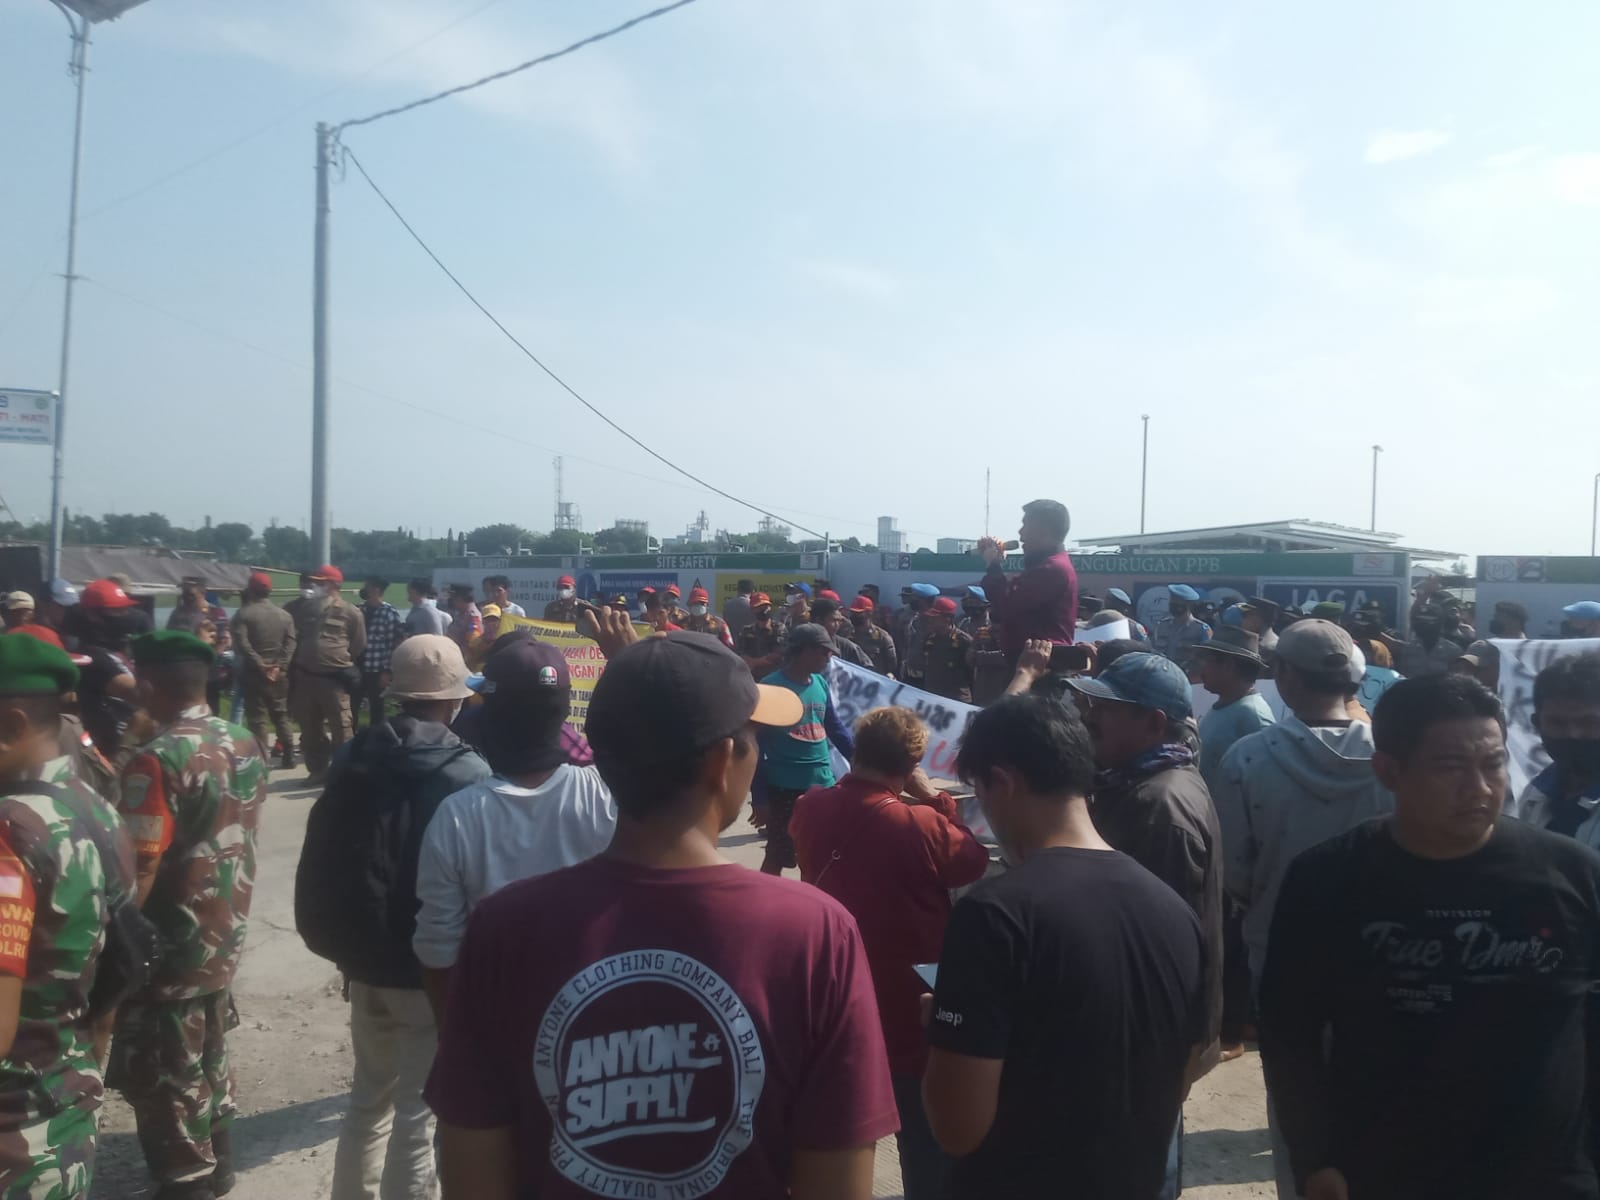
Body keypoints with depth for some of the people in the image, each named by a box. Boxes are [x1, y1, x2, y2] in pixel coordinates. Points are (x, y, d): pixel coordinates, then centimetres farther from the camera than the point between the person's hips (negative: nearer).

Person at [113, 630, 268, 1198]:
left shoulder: (158, 760, -23)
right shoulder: (246, 744, 0)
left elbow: (140, 869, -23)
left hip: (172, 950, -8)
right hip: (225, 936, 8)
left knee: (166, 1083, 9)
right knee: (208, 1061, 24)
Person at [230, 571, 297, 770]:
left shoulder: (244, 614, -5)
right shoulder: (284, 615, 8)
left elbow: (242, 643, -16)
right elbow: (290, 644, -2)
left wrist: (260, 664, -15)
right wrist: (279, 666, -8)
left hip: (254, 673, -4)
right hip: (278, 673, 4)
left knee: (257, 718, -1)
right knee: (281, 715, 12)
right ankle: (289, 757, 13)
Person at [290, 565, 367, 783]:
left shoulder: (350, 612, -3)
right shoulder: (306, 607, 11)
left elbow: (359, 646, 5)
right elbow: (294, 636, 21)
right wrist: (296, 665, 15)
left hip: (334, 678, -5)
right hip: (305, 676, 5)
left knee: (340, 727, -4)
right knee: (309, 727, 12)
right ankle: (317, 770, 24)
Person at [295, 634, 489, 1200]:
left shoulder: (353, 757, 0)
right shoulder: (467, 774, -19)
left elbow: (322, 859, 9)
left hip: (363, 958, 6)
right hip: (432, 966, -6)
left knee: (369, 1094, 24)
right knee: (416, 1110, 7)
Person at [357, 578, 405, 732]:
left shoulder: (390, 613, -7)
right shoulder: (359, 610, 7)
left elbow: (393, 644, -8)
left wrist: (386, 671, -11)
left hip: (377, 672, -4)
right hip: (356, 669, 4)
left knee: (376, 710, 8)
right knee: (351, 708, 8)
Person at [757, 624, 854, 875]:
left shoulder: (820, 683, 5)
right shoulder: (771, 686, -12)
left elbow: (834, 727, 16)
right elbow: (757, 741, -11)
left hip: (823, 783, 6)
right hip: (786, 787, -6)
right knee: (777, 856, 7)